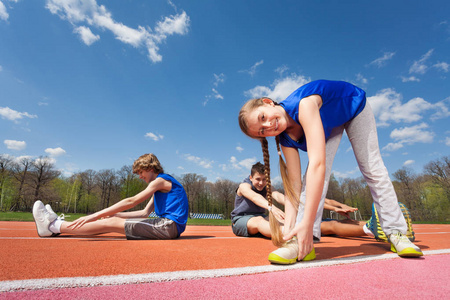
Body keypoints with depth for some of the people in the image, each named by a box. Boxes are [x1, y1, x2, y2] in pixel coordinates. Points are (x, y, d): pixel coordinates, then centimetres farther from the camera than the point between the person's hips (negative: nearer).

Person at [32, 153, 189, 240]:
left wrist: (96, 215, -14)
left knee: (111, 223, -8)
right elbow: (145, 212, 19)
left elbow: (131, 201, -16)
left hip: (169, 225, -9)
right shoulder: (160, 187, 21)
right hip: (167, 224, 9)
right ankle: (58, 225, 20)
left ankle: (53, 226, 4)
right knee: (114, 220, 8)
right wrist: (114, 214, 13)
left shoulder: (160, 180, -10)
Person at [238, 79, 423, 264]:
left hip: (354, 105, -2)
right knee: (315, 172, -19)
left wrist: (307, 223, -55)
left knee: (372, 169, -5)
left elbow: (317, 164, -54)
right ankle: (304, 242, -21)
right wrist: (288, 229, -34)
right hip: (328, 122, 3)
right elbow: (294, 185, -27)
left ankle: (396, 232, 11)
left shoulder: (303, 104, -46)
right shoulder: (287, 140, -26)